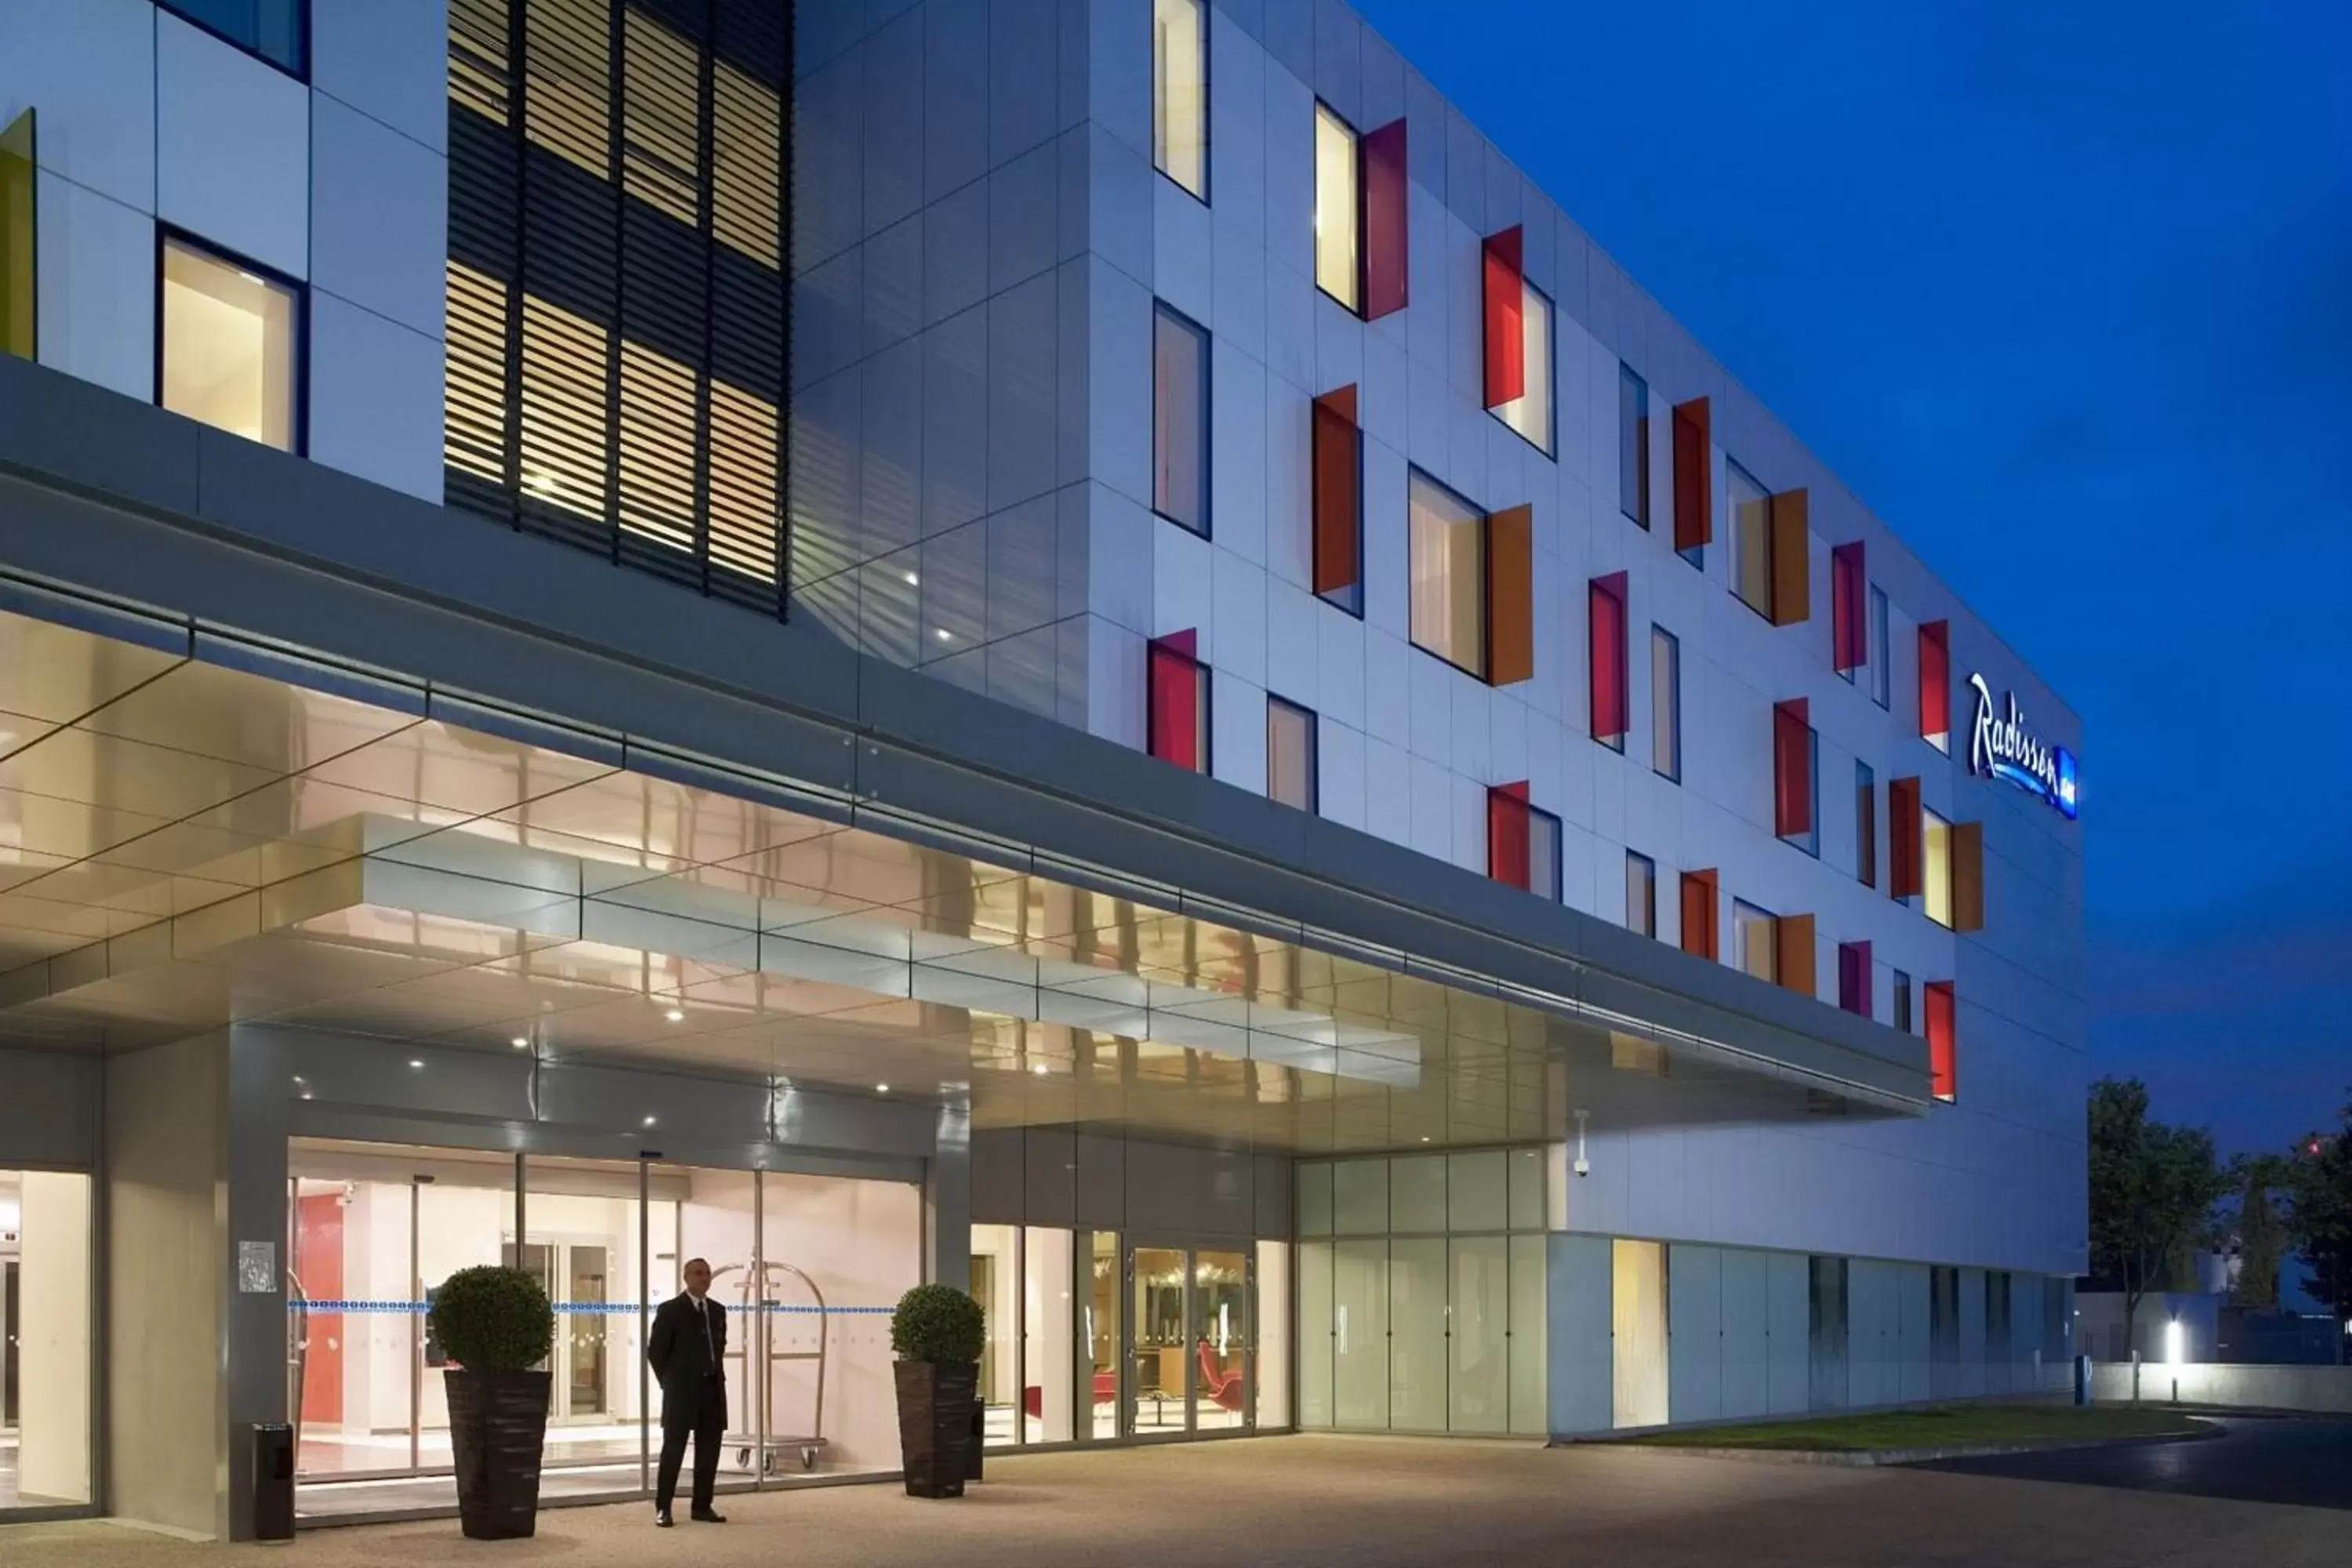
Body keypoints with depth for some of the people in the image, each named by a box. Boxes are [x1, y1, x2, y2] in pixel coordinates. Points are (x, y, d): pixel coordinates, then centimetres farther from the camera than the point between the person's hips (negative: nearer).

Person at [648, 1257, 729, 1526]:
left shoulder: (717, 1311, 12)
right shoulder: (670, 1310, -5)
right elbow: (655, 1350, -4)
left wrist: (717, 1375, 14)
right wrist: (669, 1382, -2)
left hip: (713, 1389, 5)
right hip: (682, 1391, -5)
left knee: (709, 1450, 6)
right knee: (673, 1450, -3)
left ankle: (702, 1506, 14)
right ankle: (663, 1509, 3)